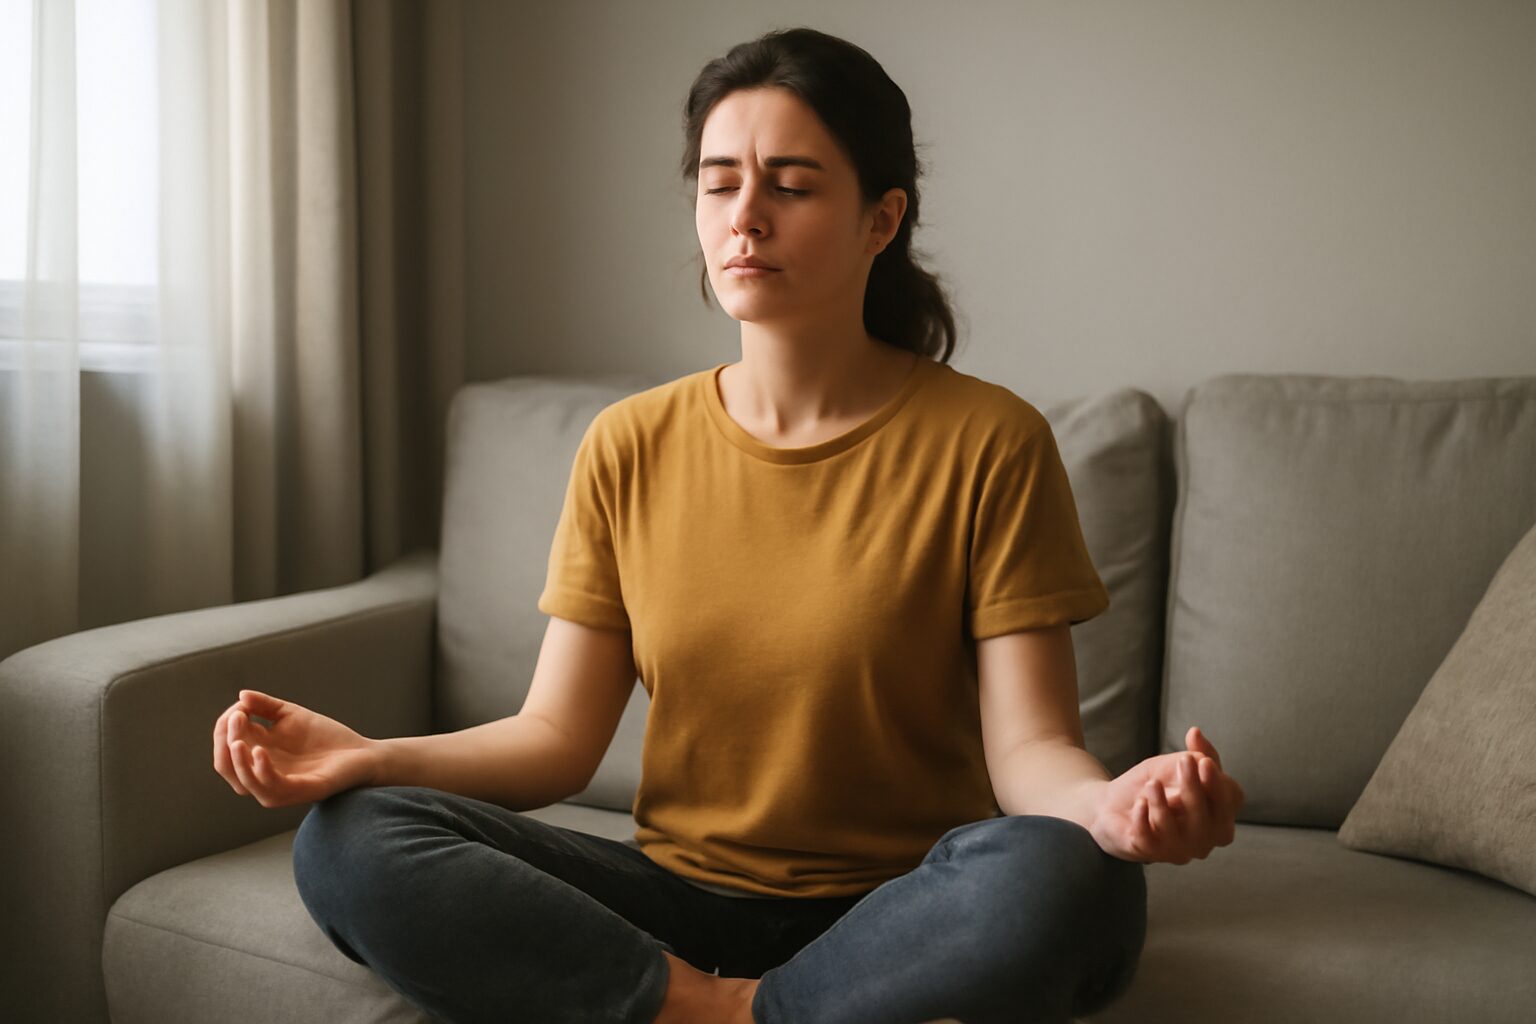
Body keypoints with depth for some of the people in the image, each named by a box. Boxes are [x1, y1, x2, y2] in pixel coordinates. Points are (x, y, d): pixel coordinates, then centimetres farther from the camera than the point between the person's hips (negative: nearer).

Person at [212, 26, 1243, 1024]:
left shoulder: (986, 443, -6)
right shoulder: (628, 449, 4)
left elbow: (1029, 749, -9)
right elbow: (558, 737, 2)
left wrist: (1109, 805, -33)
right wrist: (370, 757, -16)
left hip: (900, 914, -2)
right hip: (679, 895, 3)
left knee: (1062, 877, -36)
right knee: (347, 843, -19)